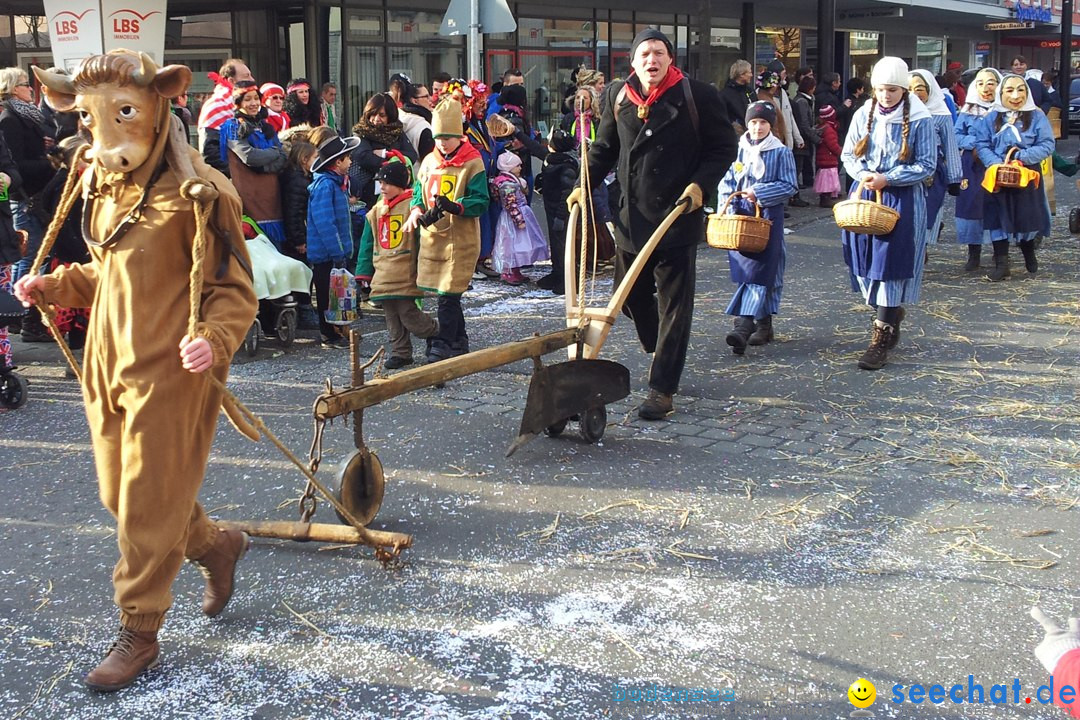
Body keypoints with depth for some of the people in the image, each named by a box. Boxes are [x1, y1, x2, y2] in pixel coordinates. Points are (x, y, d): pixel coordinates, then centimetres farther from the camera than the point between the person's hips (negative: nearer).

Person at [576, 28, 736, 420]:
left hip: (678, 216, -5)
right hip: (631, 216, 5)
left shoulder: (698, 96, -6)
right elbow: (604, 147, 18)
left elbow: (724, 147, -1)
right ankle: (663, 352, 41)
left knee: (673, 305, -1)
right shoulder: (619, 97, 6)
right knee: (630, 295, 14)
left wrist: (699, 184, -14)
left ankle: (662, 389, 3)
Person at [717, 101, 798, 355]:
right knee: (744, 270, 6)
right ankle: (763, 325, 18)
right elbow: (726, 183, 10)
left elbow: (790, 186, -5)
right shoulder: (738, 150, 7)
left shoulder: (781, 152, -2)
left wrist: (759, 193, -14)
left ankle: (743, 325, -20)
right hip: (740, 217, 4)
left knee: (759, 270, -10)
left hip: (768, 217, -4)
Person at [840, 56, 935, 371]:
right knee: (865, 263, 9)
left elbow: (927, 165, -7)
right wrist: (863, 175, -11)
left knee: (890, 265, -6)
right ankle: (892, 315, 32)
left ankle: (881, 339, -3)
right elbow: (848, 154, 10)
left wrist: (887, 179, -16)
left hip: (902, 200, -5)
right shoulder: (863, 115, 3)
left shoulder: (919, 120, -8)